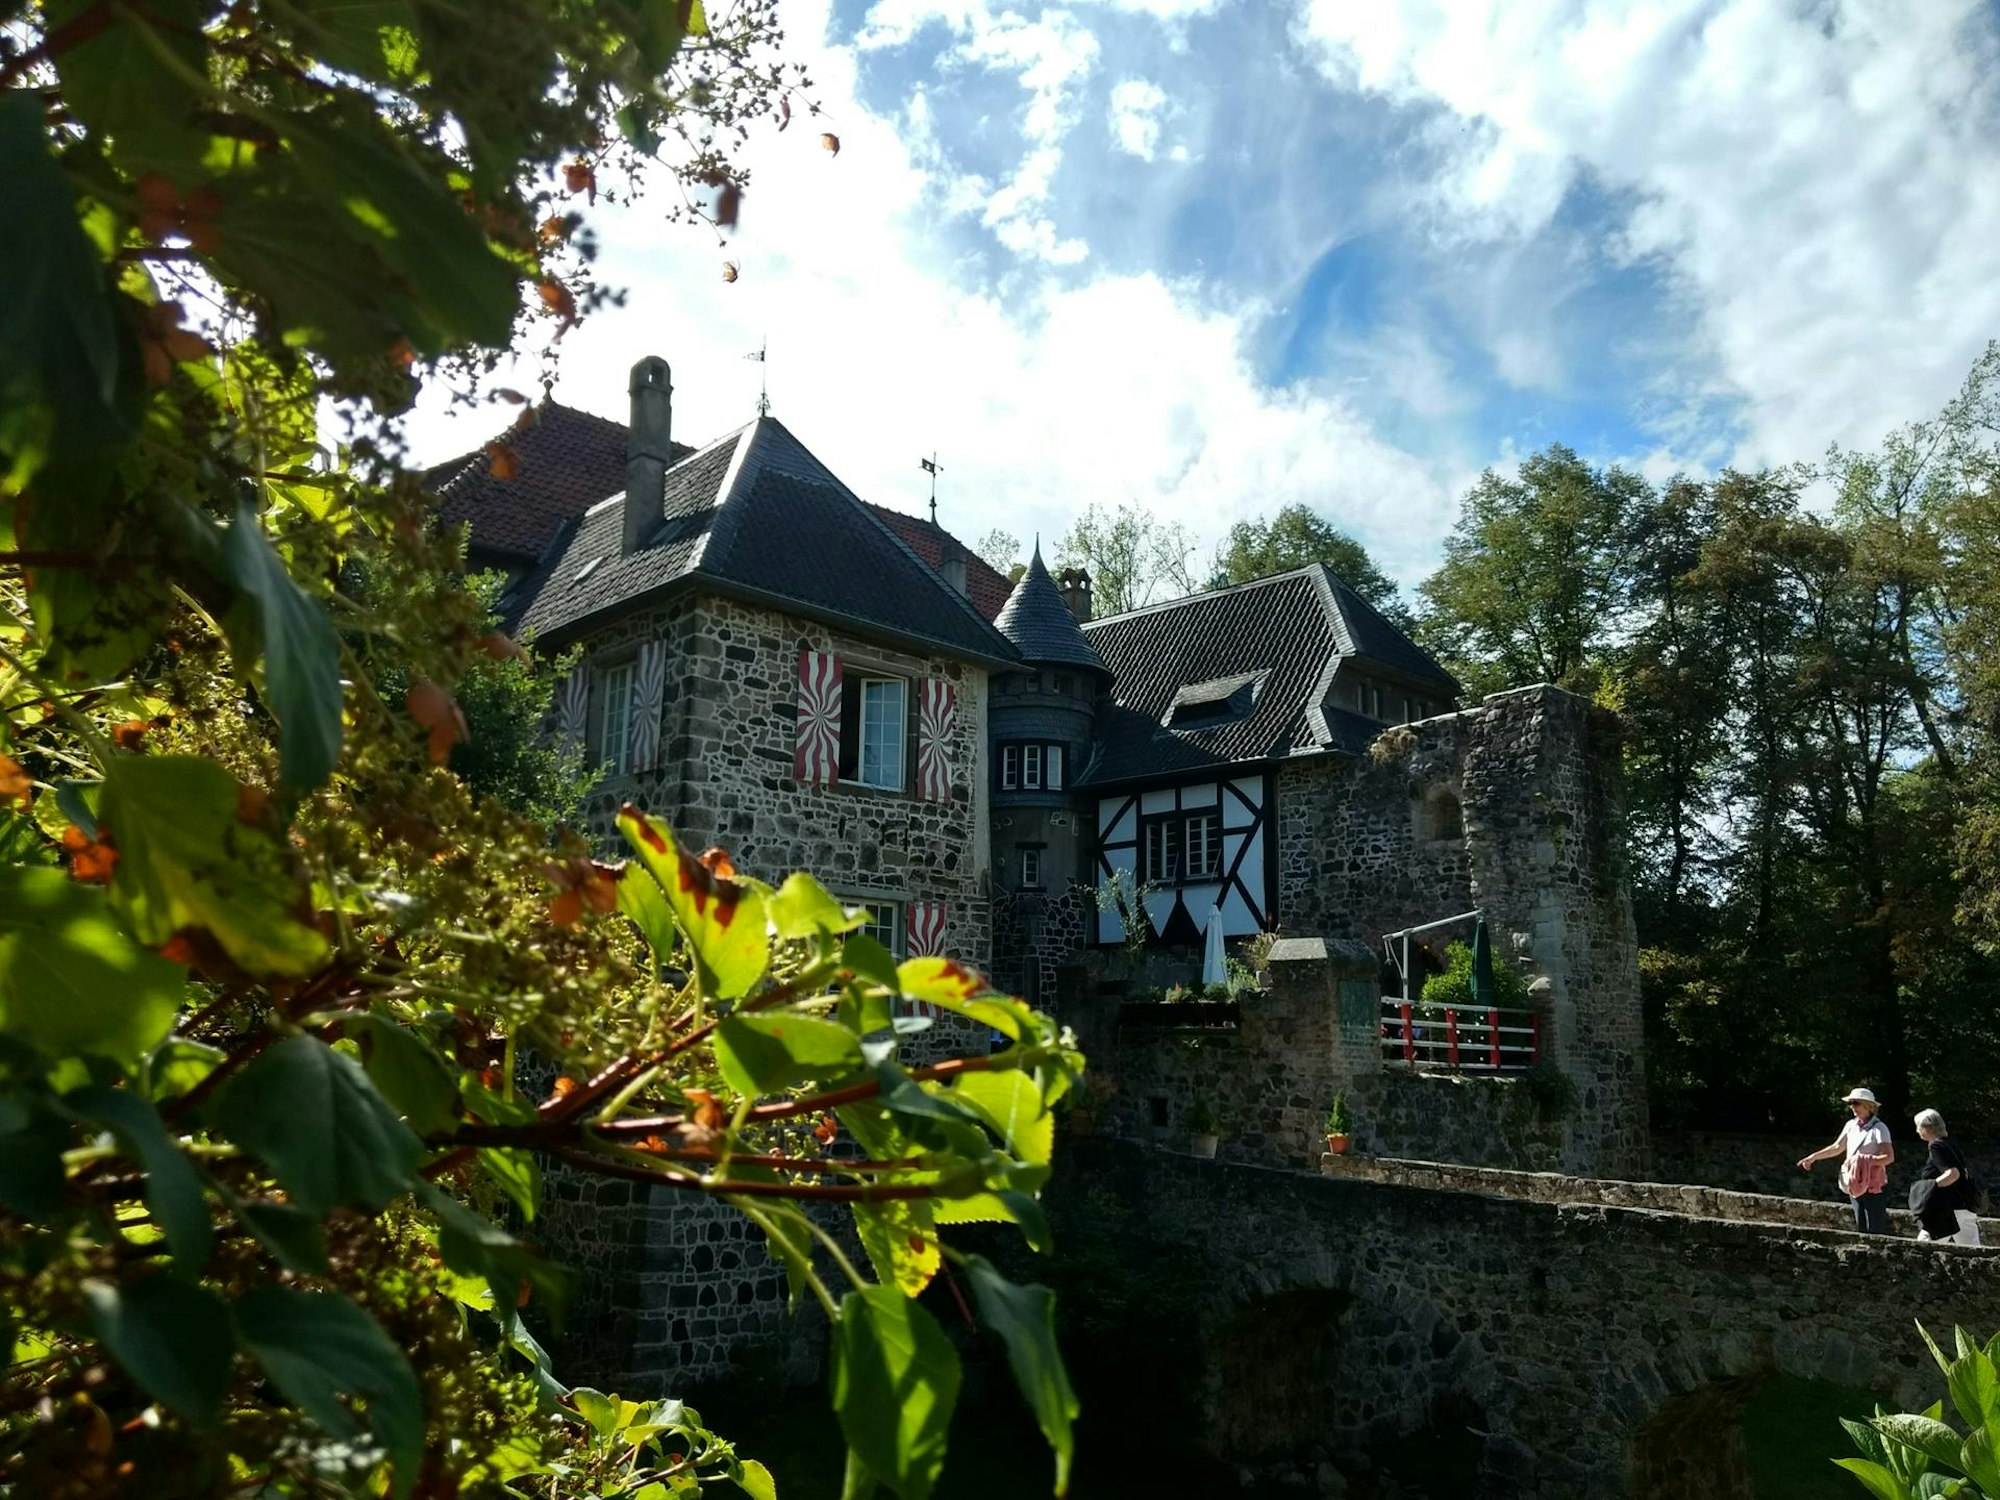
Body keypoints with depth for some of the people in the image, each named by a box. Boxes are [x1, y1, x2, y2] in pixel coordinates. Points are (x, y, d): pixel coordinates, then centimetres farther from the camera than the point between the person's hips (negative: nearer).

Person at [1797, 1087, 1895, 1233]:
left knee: (1876, 1229, -4)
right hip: (1855, 1185, 7)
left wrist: (1866, 1161, -27)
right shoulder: (1851, 1125, 9)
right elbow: (1837, 1147, 16)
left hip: (1873, 1186, -6)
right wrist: (1813, 1157, 11)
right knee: (1861, 1227, 11)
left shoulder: (1878, 1128, -10)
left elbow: (1889, 1156, -18)